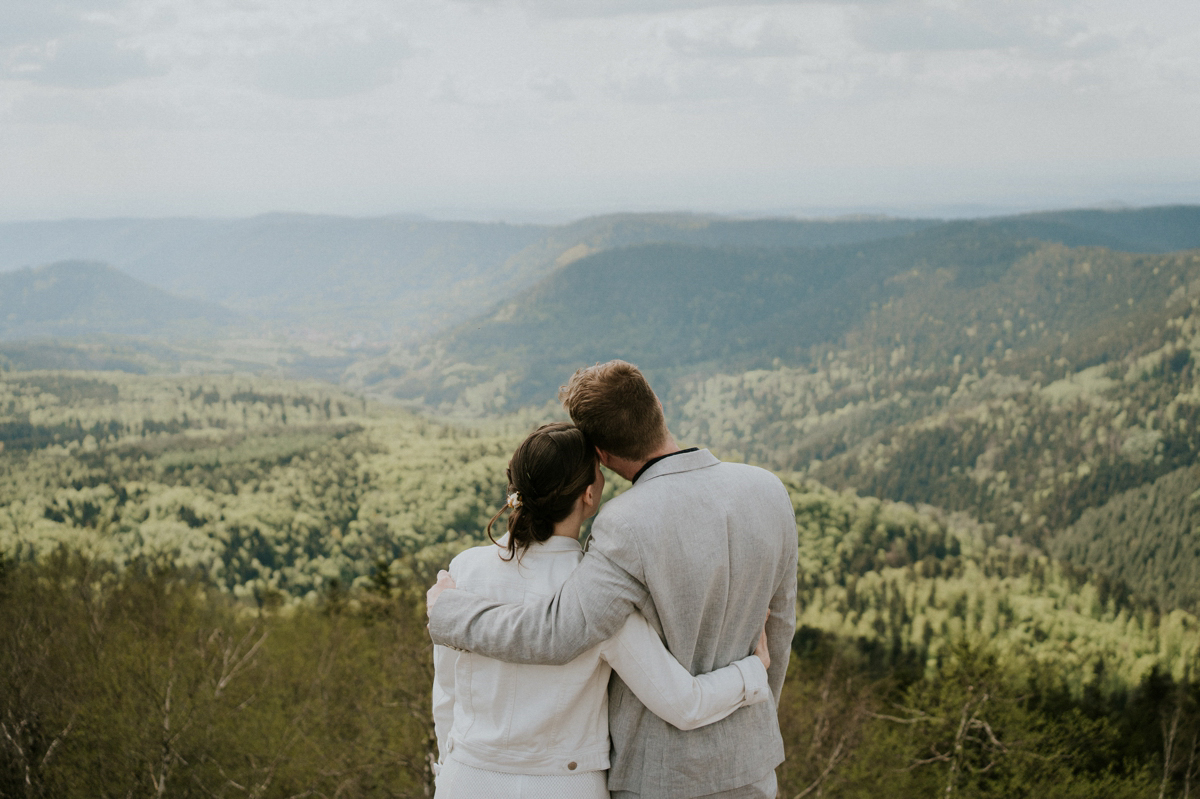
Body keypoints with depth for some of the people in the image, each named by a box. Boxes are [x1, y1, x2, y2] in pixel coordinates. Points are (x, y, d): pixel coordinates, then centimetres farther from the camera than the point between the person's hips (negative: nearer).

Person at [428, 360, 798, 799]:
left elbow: (556, 635, -31)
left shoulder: (630, 526, -27)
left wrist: (448, 609, -14)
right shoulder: (767, 490, -8)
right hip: (744, 758, 5)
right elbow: (776, 619, 4)